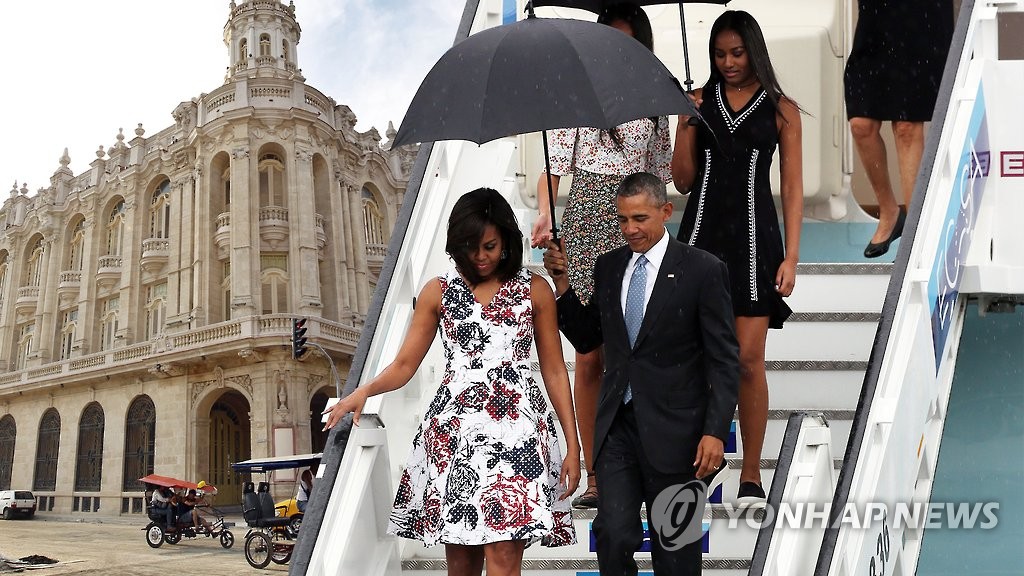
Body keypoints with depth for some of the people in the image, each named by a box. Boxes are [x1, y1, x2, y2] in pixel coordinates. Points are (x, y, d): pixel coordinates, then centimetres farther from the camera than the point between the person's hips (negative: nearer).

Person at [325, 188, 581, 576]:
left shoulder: (534, 290, 7)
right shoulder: (438, 292, 11)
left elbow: (554, 370, 8)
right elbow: (404, 365, 8)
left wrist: (572, 445, 3)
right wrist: (364, 391, -14)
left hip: (517, 429, -2)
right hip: (454, 431, 2)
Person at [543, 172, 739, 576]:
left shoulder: (702, 270, -7)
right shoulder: (608, 266, 8)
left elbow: (724, 361, -8)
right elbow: (586, 339, 14)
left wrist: (715, 433, -15)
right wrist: (561, 282, 1)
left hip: (673, 430, -3)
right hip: (617, 424, 4)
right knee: (613, 534, -5)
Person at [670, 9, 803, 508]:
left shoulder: (780, 109, 6)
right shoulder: (699, 102, 9)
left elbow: (792, 187, 5)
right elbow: (682, 181, 9)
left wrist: (791, 256, -3)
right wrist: (685, 126, -5)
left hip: (753, 237, -2)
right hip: (702, 233, 2)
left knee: (749, 358, -3)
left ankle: (751, 477, 6)